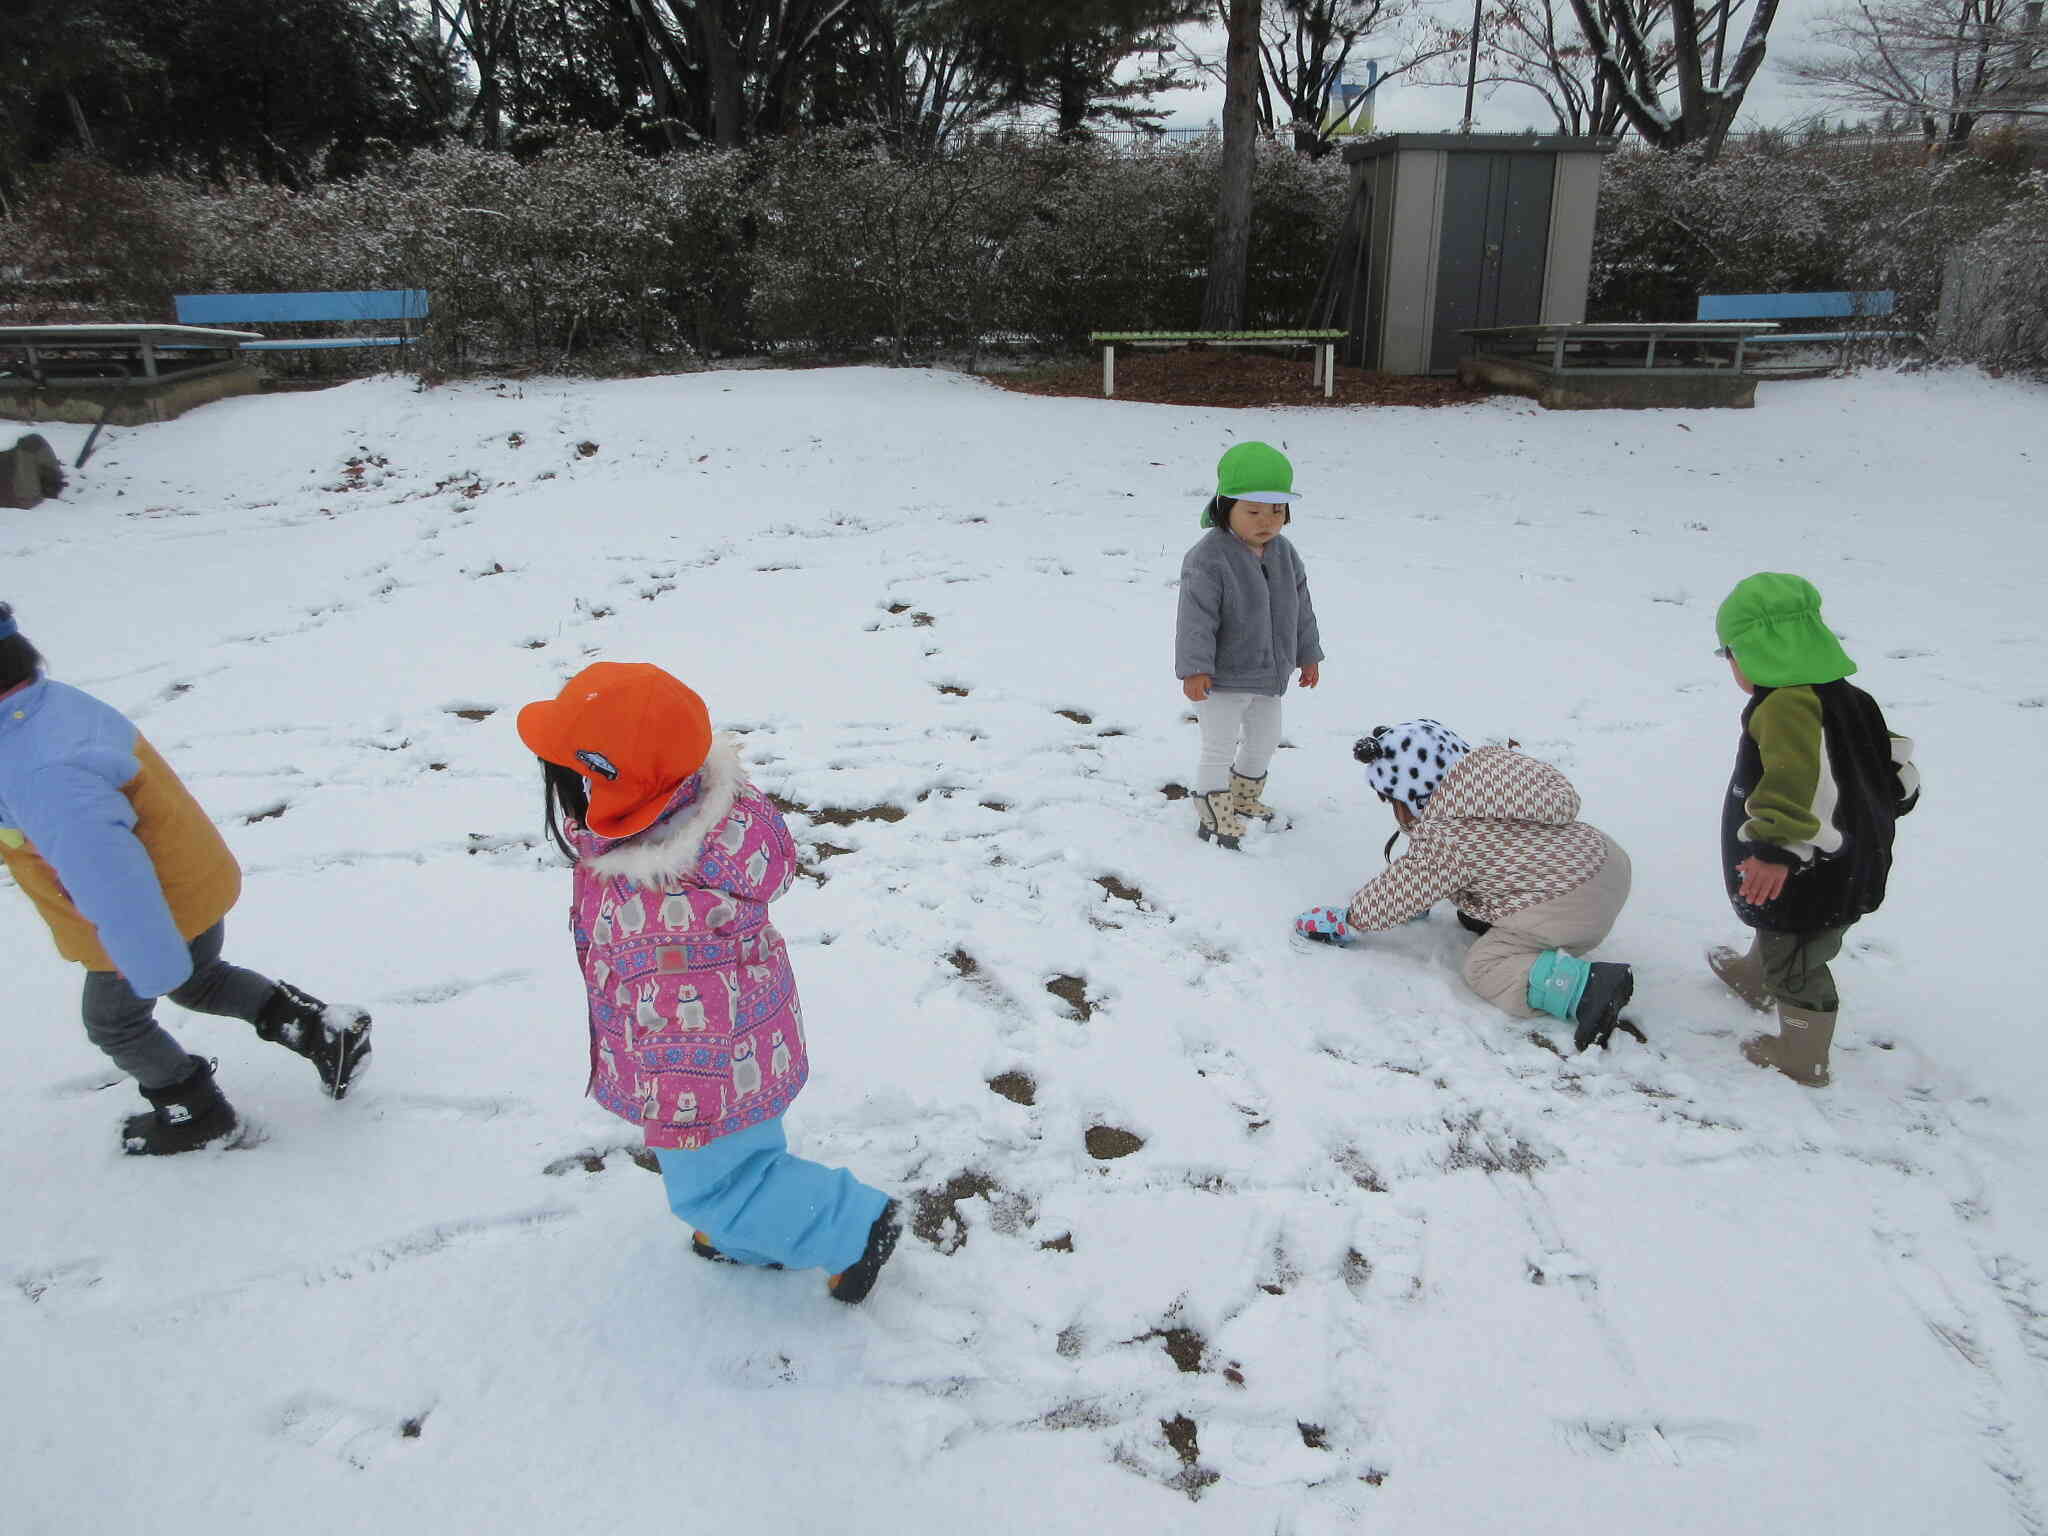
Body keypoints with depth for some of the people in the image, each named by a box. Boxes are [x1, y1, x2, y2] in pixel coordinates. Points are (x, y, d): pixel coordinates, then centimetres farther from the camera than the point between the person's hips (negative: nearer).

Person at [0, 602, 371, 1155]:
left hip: (151, 918, -9)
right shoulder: (57, 702, -6)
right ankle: (325, 1030, 26)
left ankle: (197, 1115, 38)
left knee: (115, 1024, 19)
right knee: (197, 982, 33)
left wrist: (151, 969, -33)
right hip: (198, 885, 9)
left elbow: (105, 874, -38)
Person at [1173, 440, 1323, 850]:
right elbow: (1196, 617, -24)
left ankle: (1243, 798, 43)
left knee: (1264, 739, 22)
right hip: (1222, 678, -8)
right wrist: (1195, 668, -27)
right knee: (1219, 748, 0)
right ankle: (1214, 816, 15)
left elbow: (1299, 605, 12)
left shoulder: (1283, 552, 1)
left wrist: (1308, 654, 15)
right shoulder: (1208, 557, -22)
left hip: (1268, 675, 8)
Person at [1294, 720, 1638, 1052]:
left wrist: (1346, 923, 8)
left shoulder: (1441, 838, -18)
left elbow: (1397, 893, -6)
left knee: (1484, 968, -11)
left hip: (1572, 904, -10)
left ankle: (1590, 987, -25)